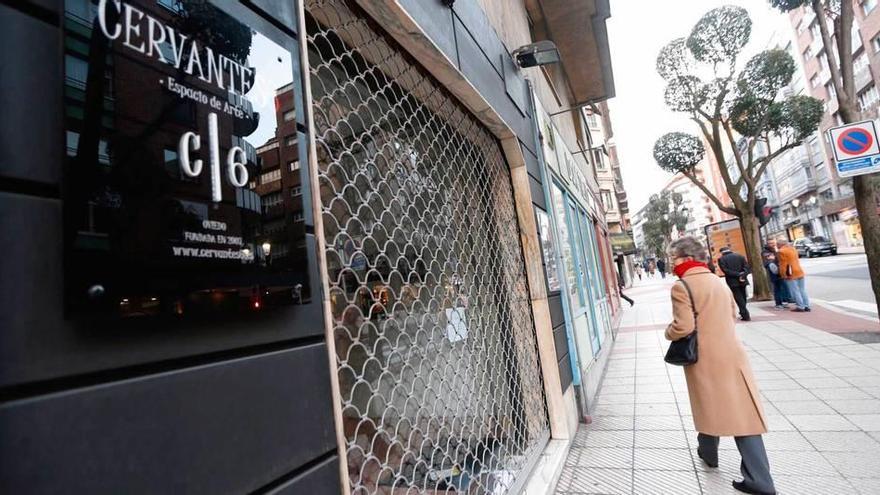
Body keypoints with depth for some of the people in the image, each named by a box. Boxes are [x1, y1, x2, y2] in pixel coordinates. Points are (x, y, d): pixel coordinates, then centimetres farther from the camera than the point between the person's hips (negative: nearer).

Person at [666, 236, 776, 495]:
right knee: (742, 412, 6)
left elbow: (683, 327, -22)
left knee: (709, 407, 15)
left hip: (705, 359, -6)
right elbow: (732, 316, 21)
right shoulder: (719, 282, 11)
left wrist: (668, 333, -2)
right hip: (731, 354, 6)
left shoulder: (681, 287, -16)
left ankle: (708, 453, 37)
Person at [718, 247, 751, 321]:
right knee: (743, 298, 17)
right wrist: (742, 275, -13)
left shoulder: (721, 259, -4)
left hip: (732, 282, -4)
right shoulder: (740, 256, 8)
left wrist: (738, 275, -12)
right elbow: (747, 267, -3)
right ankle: (743, 313, 26)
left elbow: (726, 270, -14)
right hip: (742, 280, 4)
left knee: (739, 299, -1)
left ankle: (745, 315, -5)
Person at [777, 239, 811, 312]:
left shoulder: (781, 252, -13)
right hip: (799, 272, 8)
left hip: (790, 274, -8)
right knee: (802, 290, 12)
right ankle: (807, 306, 15)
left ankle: (800, 307, -1)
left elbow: (783, 264, -14)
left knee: (795, 291, -3)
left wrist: (783, 275, -9)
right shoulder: (793, 248, 14)